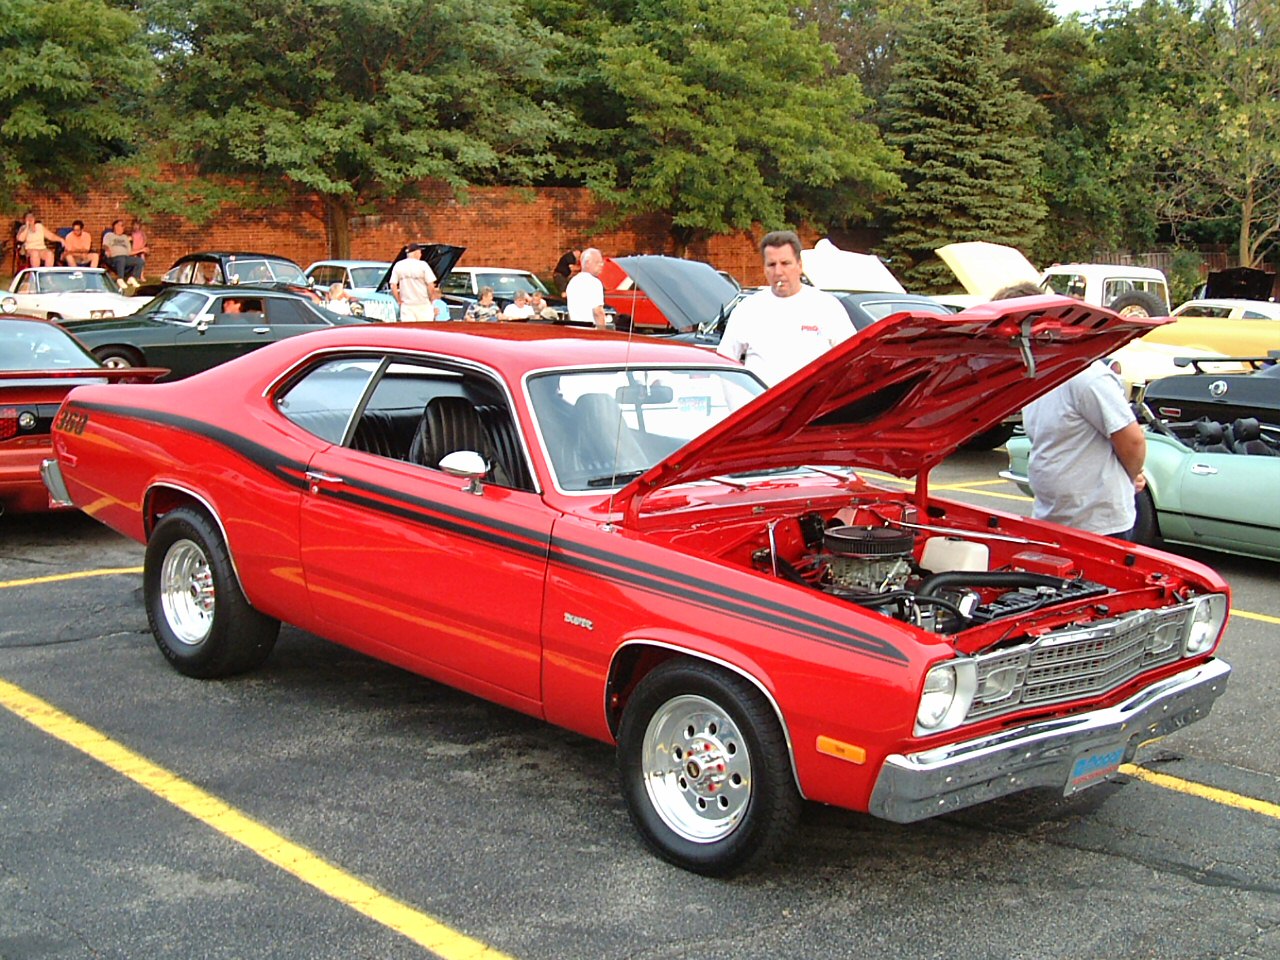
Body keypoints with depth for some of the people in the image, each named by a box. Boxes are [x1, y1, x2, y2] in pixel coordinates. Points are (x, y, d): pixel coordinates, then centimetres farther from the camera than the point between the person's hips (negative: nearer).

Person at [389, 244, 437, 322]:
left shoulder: (398, 266, 4)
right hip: (423, 305, -3)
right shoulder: (423, 265, -6)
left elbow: (393, 286, -1)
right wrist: (430, 299, 7)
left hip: (406, 305, 3)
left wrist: (399, 301, 8)